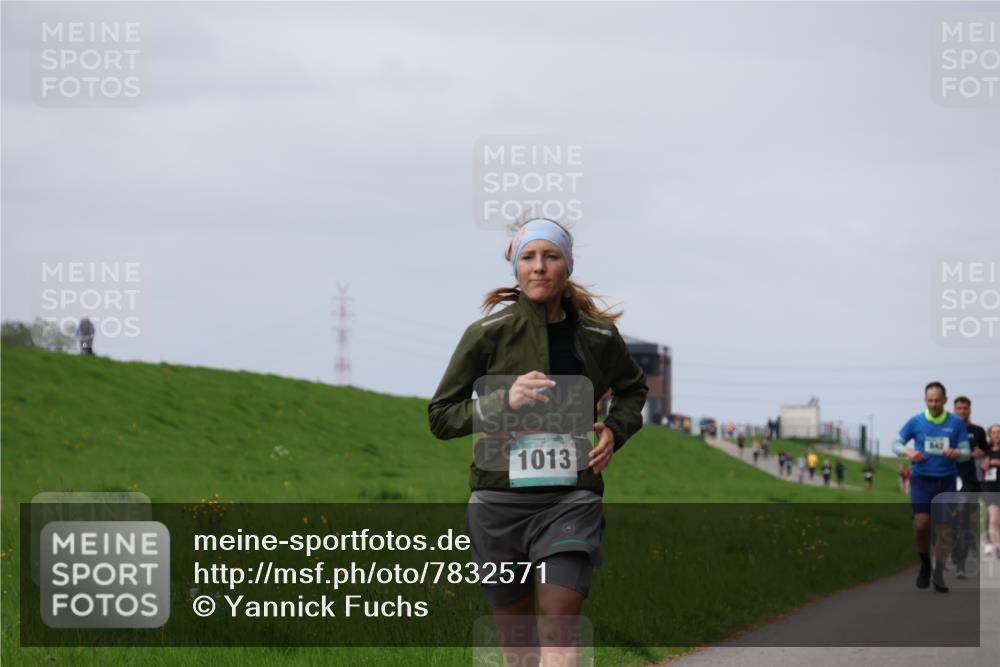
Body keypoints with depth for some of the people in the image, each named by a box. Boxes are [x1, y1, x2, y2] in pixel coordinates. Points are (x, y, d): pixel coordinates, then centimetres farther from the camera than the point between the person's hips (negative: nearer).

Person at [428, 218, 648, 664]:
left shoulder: (598, 335, 5)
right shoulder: (487, 334, -1)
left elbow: (632, 389, 27)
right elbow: (440, 417, 0)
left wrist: (615, 430, 6)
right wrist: (503, 402, -16)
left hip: (570, 498, 0)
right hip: (500, 498, 0)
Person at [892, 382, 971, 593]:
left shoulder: (956, 423, 1)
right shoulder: (916, 422, 0)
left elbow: (966, 452, 3)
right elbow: (896, 444, 7)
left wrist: (956, 453, -21)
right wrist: (907, 451, -16)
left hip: (946, 481, 1)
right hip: (921, 479, -1)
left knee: (945, 528, -3)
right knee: (921, 524, -15)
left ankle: (939, 575, 6)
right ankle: (925, 564, 9)